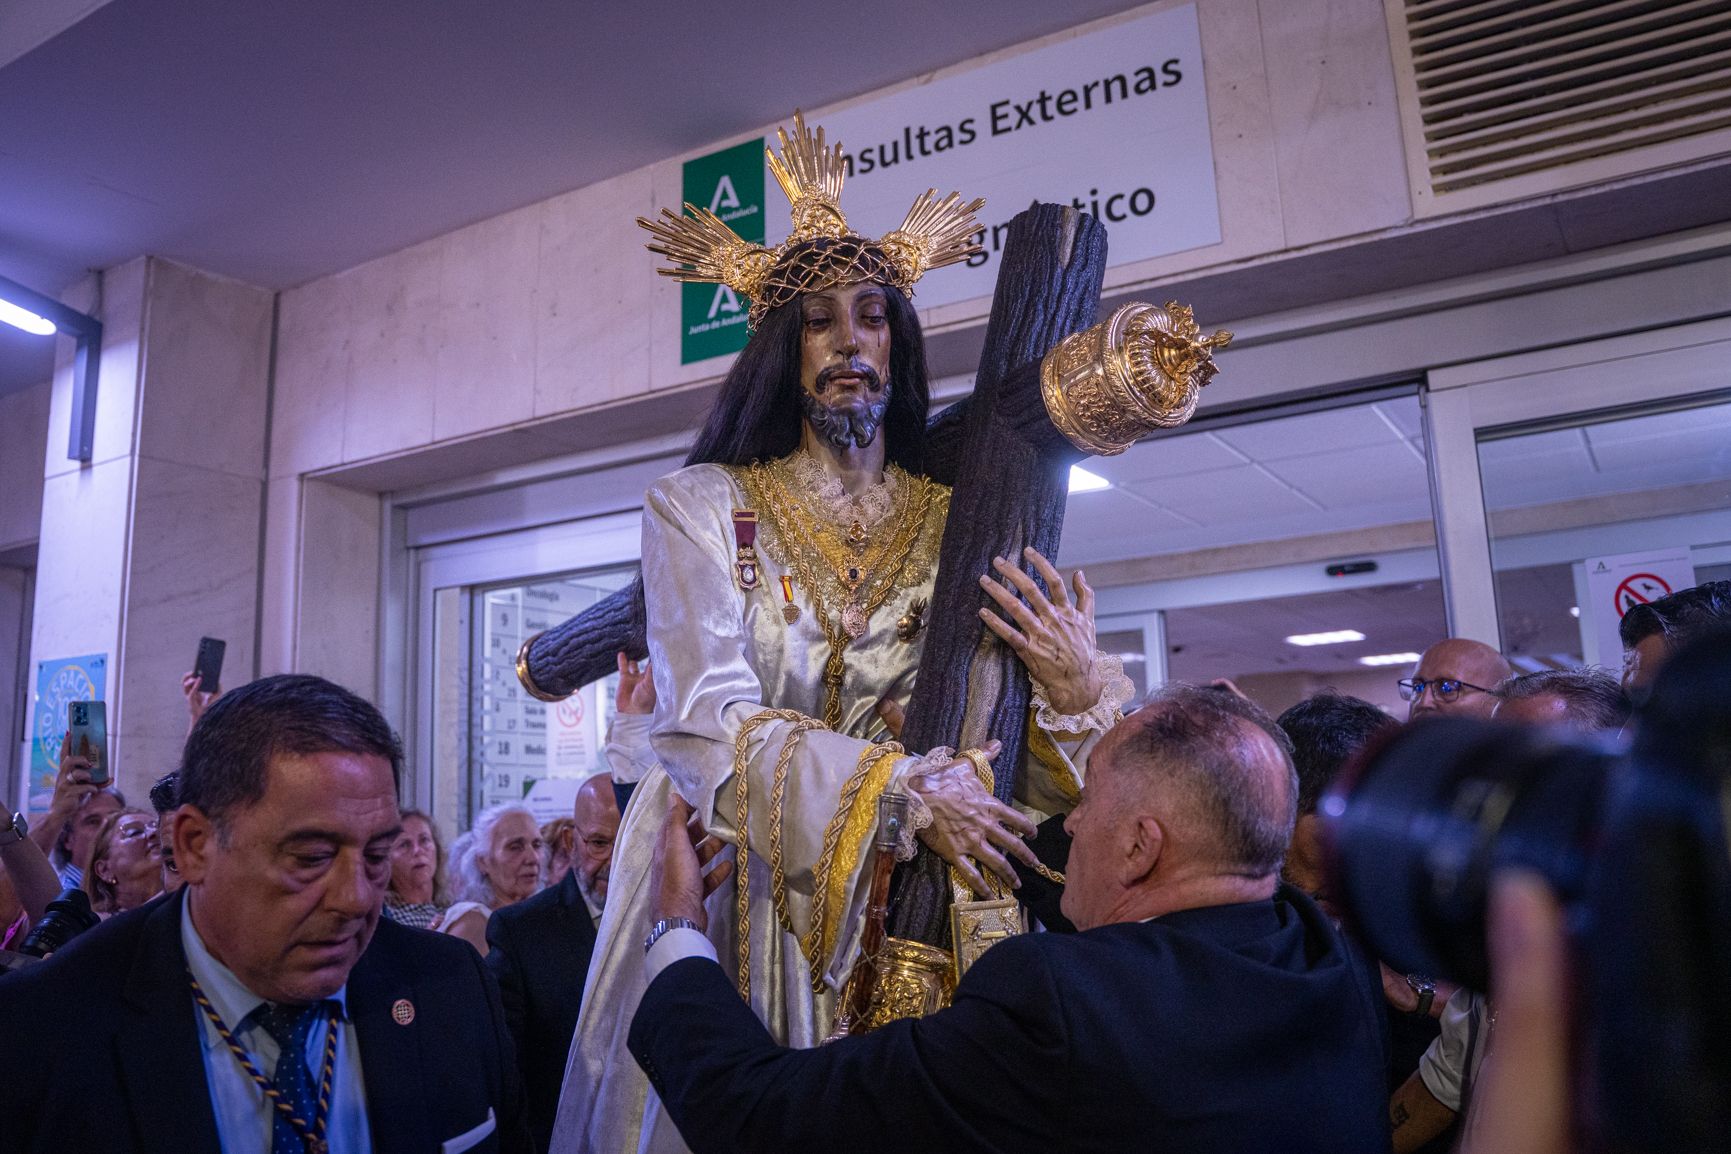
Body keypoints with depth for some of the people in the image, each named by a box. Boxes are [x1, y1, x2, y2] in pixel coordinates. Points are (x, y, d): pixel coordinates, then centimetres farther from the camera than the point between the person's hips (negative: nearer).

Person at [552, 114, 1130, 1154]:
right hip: (727, 886, -1)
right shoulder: (701, 507, -2)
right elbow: (707, 728, -14)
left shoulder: (961, 521, 3)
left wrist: (1080, 689, -23)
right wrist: (898, 789, -24)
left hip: (903, 908, 2)